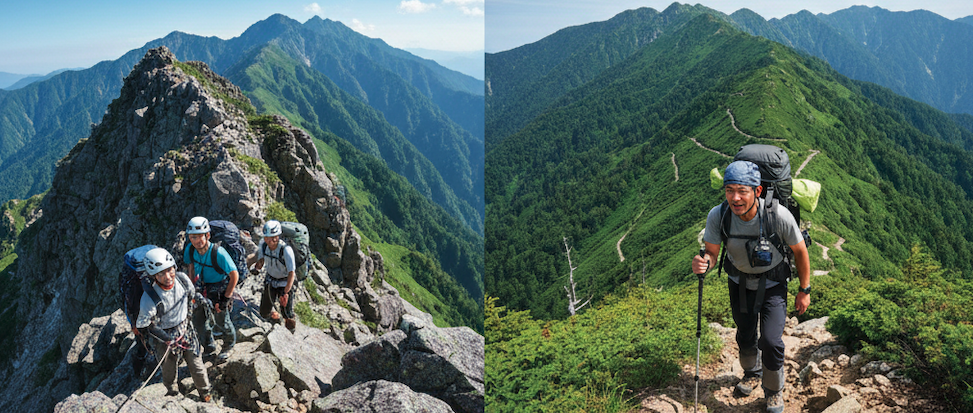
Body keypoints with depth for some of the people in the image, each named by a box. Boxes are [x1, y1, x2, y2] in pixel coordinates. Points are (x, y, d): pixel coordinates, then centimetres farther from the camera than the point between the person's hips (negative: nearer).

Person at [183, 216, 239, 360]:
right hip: (201, 291, 5)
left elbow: (234, 275, -22)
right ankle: (210, 348, 41)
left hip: (219, 292, -5)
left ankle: (228, 347, 40)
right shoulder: (190, 250, -15)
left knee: (222, 322, 10)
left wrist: (226, 298, -17)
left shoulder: (219, 253, -32)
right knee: (199, 321, 14)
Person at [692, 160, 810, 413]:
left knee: (770, 342, -11)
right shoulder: (717, 216, -27)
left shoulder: (778, 215, -32)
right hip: (739, 281, 2)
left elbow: (800, 251, -14)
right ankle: (752, 373, 51)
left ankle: (774, 391, 20)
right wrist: (703, 264, -38)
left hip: (772, 283, -2)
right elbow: (712, 253, -13)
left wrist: (804, 291, -4)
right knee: (745, 336, 18)